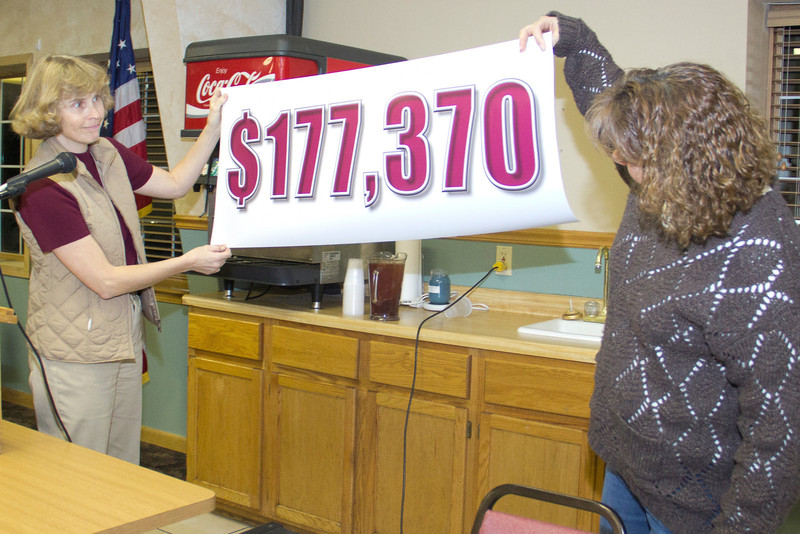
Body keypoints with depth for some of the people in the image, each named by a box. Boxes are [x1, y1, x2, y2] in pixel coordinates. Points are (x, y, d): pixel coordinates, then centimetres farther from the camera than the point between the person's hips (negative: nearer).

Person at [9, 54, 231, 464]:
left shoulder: (107, 154, 3)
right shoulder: (42, 187, -22)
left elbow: (174, 184, 18)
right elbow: (106, 281, -21)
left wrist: (215, 125, 10)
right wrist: (189, 261, -15)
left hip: (125, 339, 8)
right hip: (75, 357, -8)